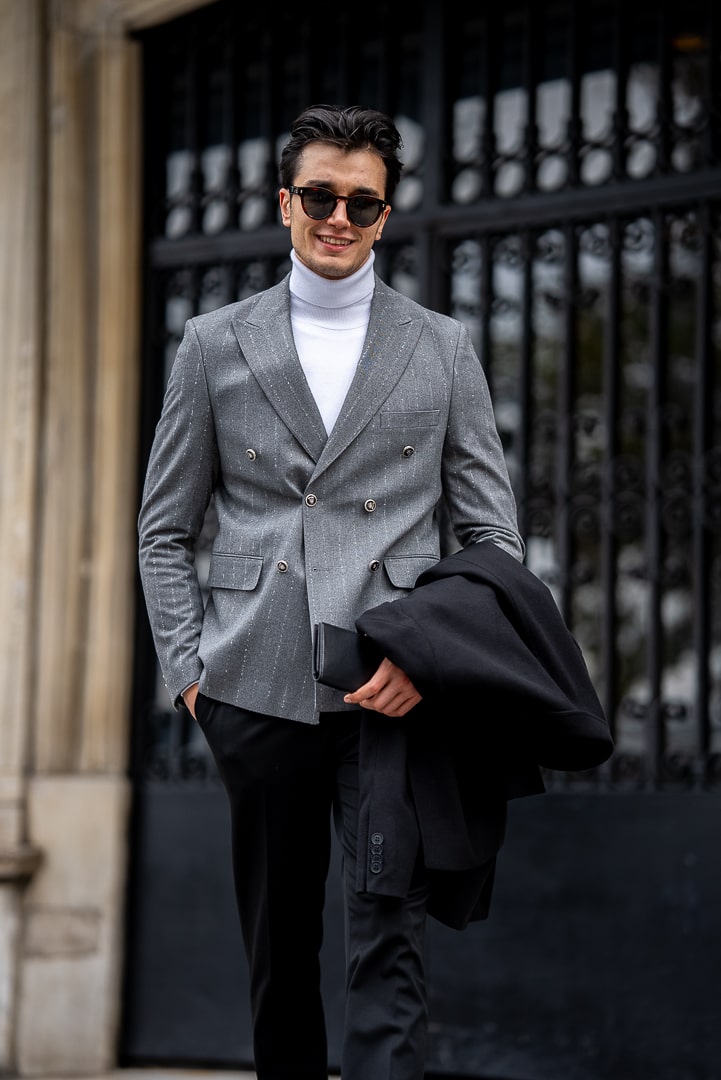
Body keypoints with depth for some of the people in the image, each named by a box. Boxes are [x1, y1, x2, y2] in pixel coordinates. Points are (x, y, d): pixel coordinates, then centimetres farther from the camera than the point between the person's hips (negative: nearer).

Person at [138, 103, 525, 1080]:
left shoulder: (443, 349, 10)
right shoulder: (215, 346, 11)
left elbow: (494, 534, 9)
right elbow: (165, 531, 14)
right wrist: (188, 667, 2)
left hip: (395, 694, -1)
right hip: (258, 692, 1)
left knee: (391, 939, -12)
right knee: (278, 942, 8)